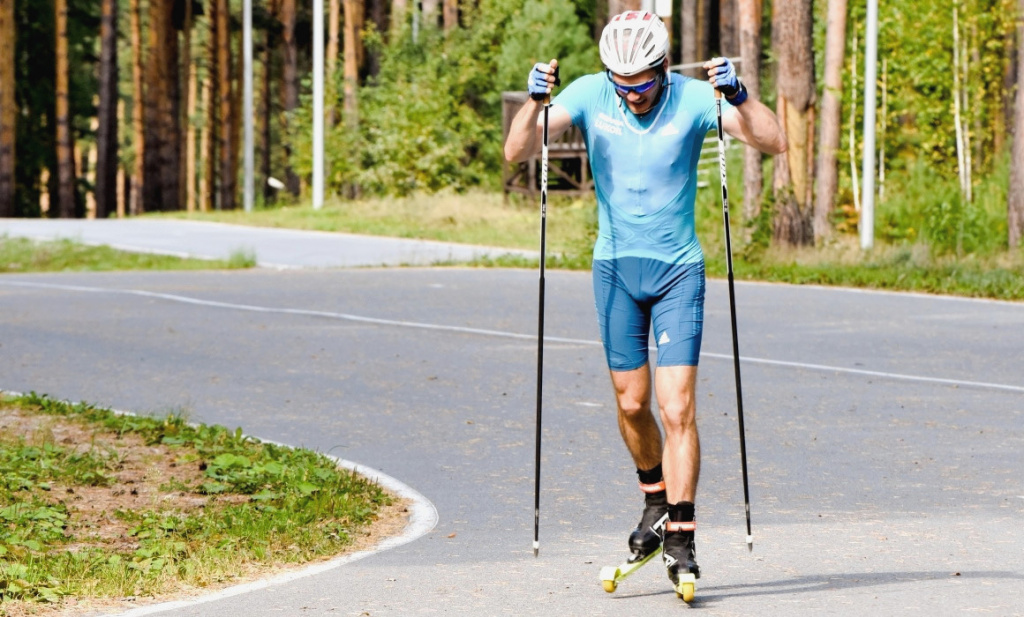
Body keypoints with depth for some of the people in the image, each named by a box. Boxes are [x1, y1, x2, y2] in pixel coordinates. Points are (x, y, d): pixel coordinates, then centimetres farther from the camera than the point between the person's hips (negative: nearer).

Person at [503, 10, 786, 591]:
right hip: (616, 267, 2)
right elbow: (517, 151, -12)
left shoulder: (693, 99, -10)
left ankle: (681, 536, -7)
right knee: (632, 403, 8)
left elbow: (775, 141, -17)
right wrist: (536, 101, -30)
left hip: (679, 270, -2)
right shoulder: (589, 95, -6)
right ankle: (656, 499, 34)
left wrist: (739, 95, -33)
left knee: (678, 407, -10)